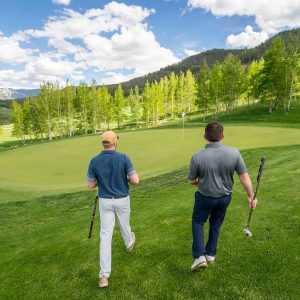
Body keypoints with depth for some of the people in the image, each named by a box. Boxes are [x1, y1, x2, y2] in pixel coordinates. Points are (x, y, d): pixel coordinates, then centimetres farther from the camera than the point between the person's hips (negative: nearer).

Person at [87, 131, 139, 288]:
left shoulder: (94, 160, -11)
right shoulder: (123, 158, -17)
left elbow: (90, 185, -5)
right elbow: (135, 180, -18)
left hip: (105, 201, 1)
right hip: (122, 200, -1)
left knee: (105, 235, 4)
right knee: (124, 225, 26)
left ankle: (104, 275, 2)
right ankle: (129, 243, 58)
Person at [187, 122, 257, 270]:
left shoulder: (197, 157, -24)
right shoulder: (234, 153, -18)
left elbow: (191, 180, -10)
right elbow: (244, 177, -10)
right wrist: (251, 196, 3)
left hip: (205, 197, -3)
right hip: (225, 196, 3)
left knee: (197, 222, 19)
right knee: (216, 224, 24)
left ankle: (200, 256, 9)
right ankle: (211, 254, 38)